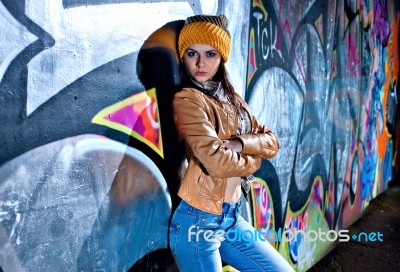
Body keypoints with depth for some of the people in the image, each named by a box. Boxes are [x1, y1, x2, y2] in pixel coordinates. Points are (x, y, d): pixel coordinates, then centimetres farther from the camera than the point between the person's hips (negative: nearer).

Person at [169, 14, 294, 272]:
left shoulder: (232, 99, 10)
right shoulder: (187, 99, -15)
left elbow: (272, 142, 5)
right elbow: (216, 162, -24)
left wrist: (240, 144, -16)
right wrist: (254, 160, -4)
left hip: (232, 217, 7)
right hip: (197, 221, -7)